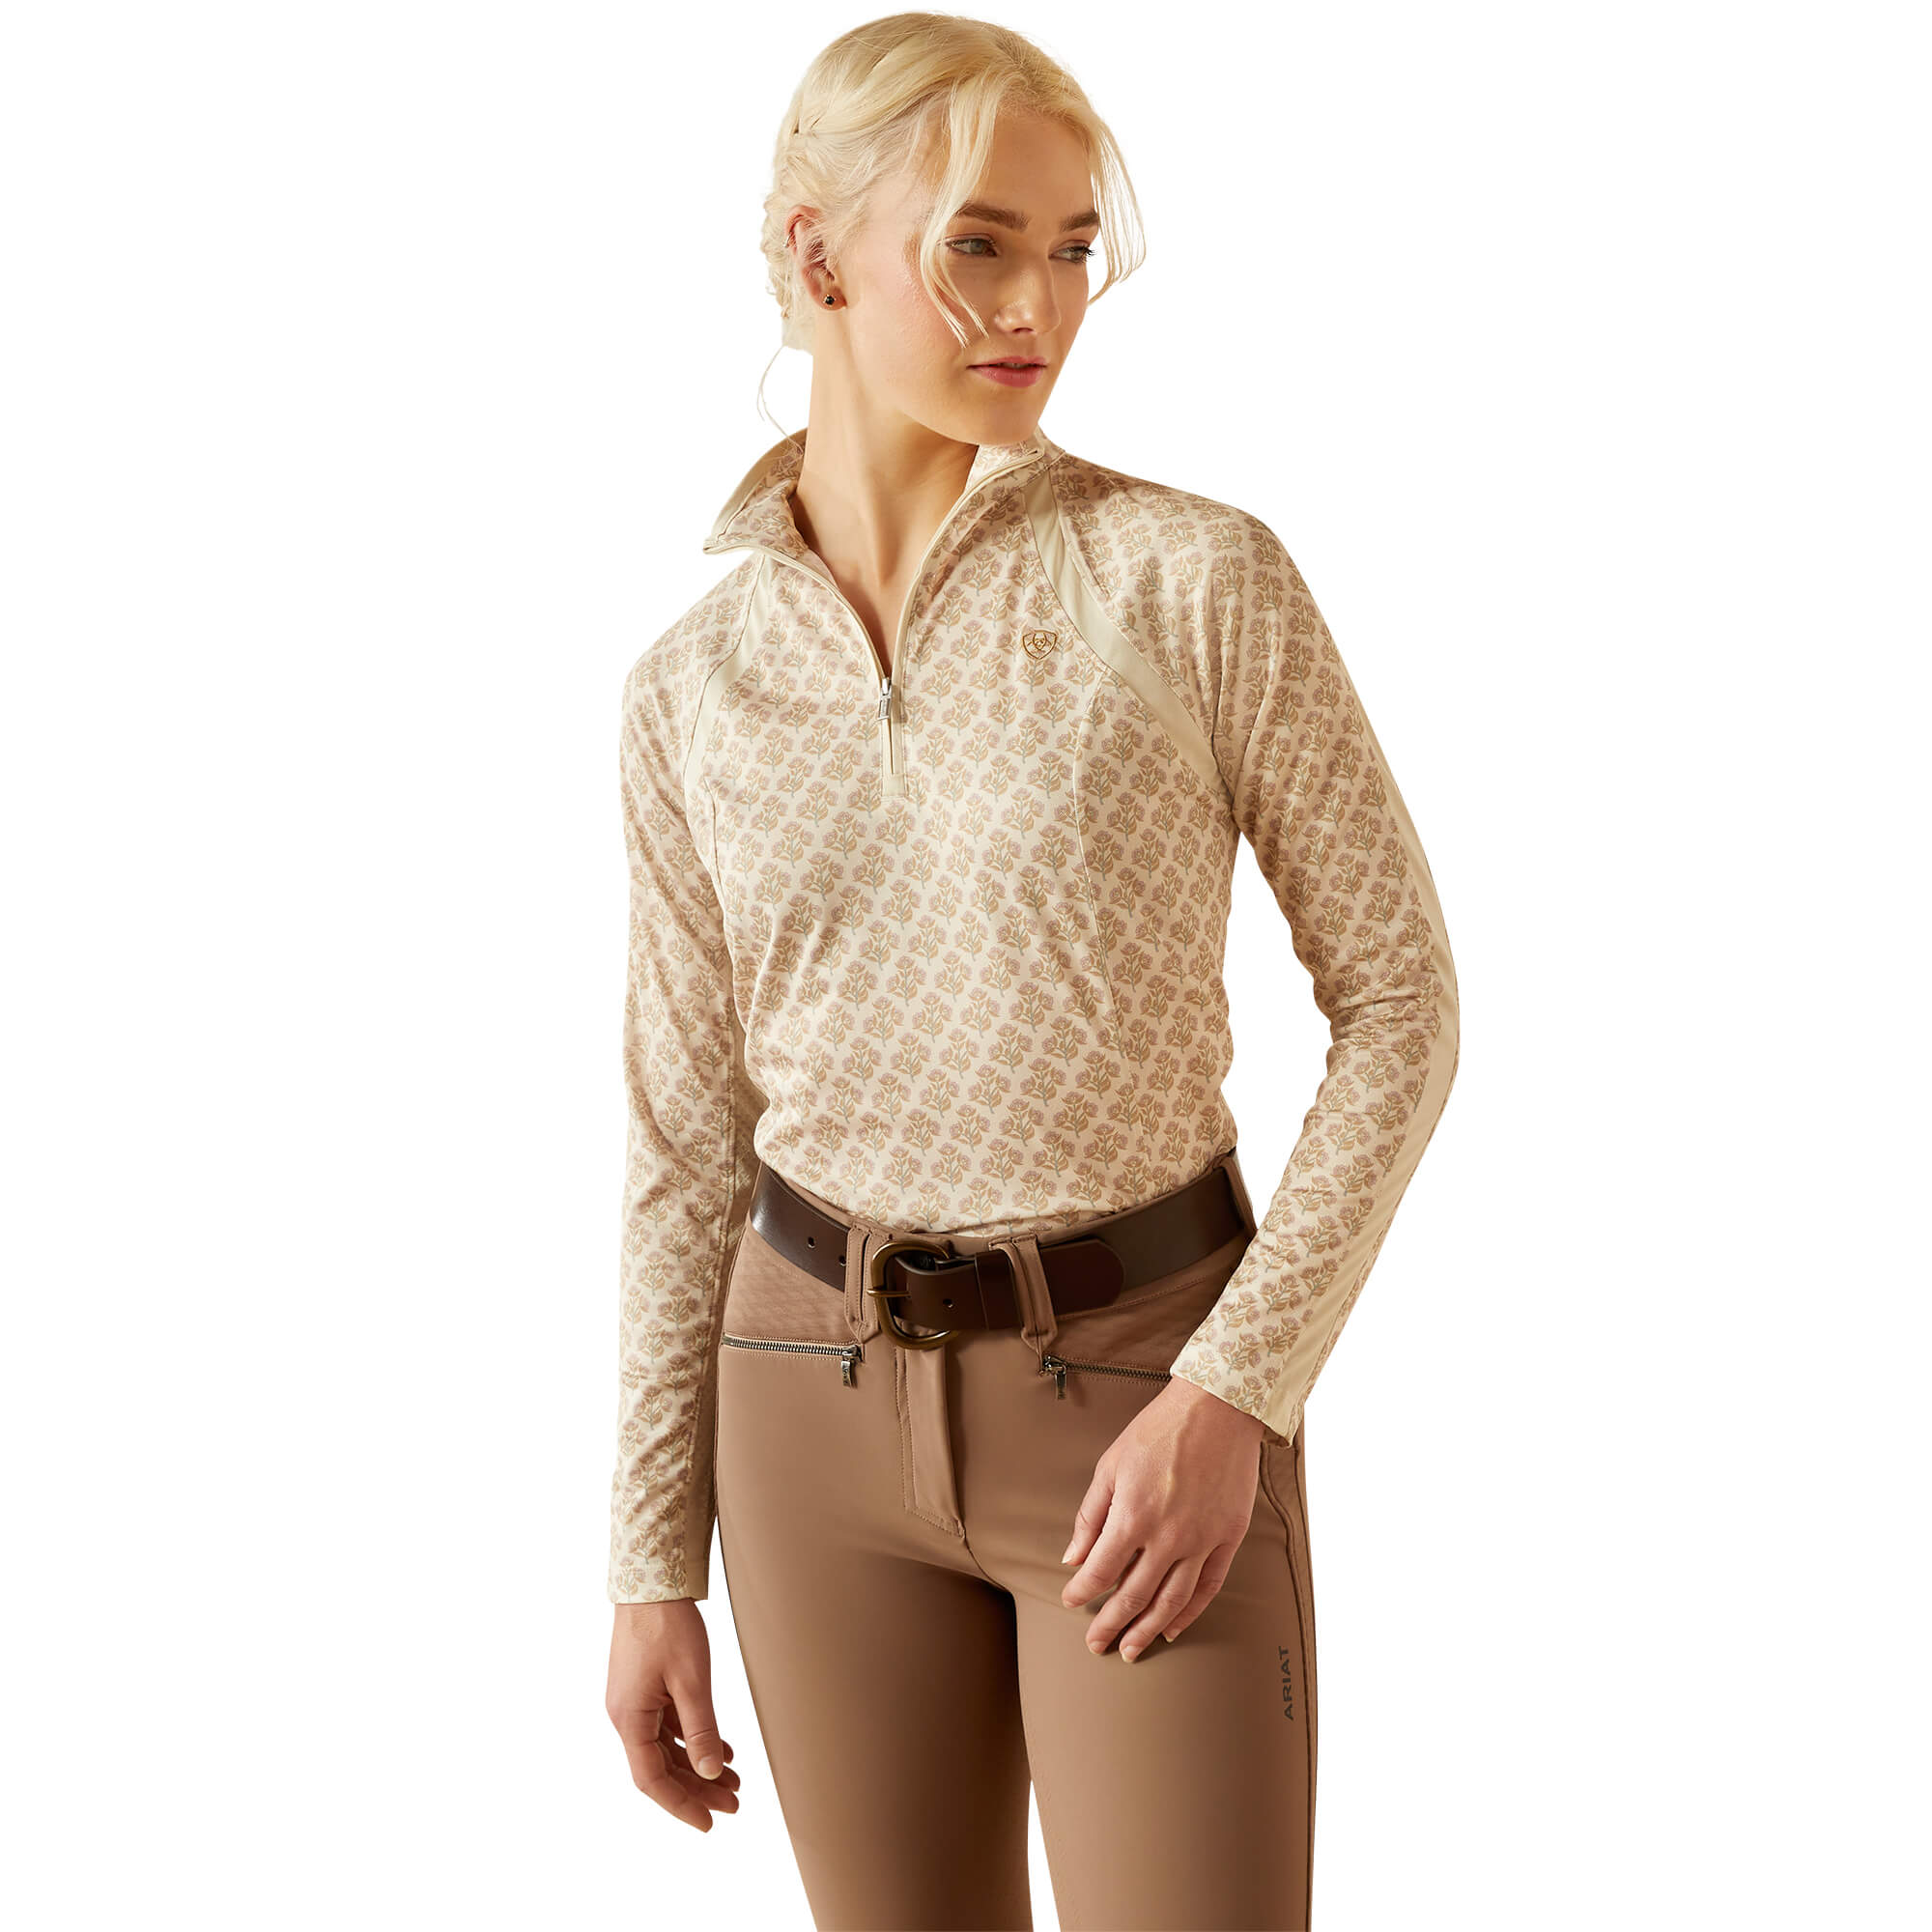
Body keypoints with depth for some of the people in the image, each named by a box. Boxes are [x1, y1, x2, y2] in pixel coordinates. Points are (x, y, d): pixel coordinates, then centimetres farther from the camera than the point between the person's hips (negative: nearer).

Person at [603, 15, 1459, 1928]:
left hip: (1143, 1388, -3)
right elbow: (686, 1138, 7)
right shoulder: (692, 689, 1)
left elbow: (1397, 1000, -6)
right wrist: (652, 1566, 7)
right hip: (828, 1407, 3)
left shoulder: (1200, 579, -9)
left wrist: (1232, 1395, -15)